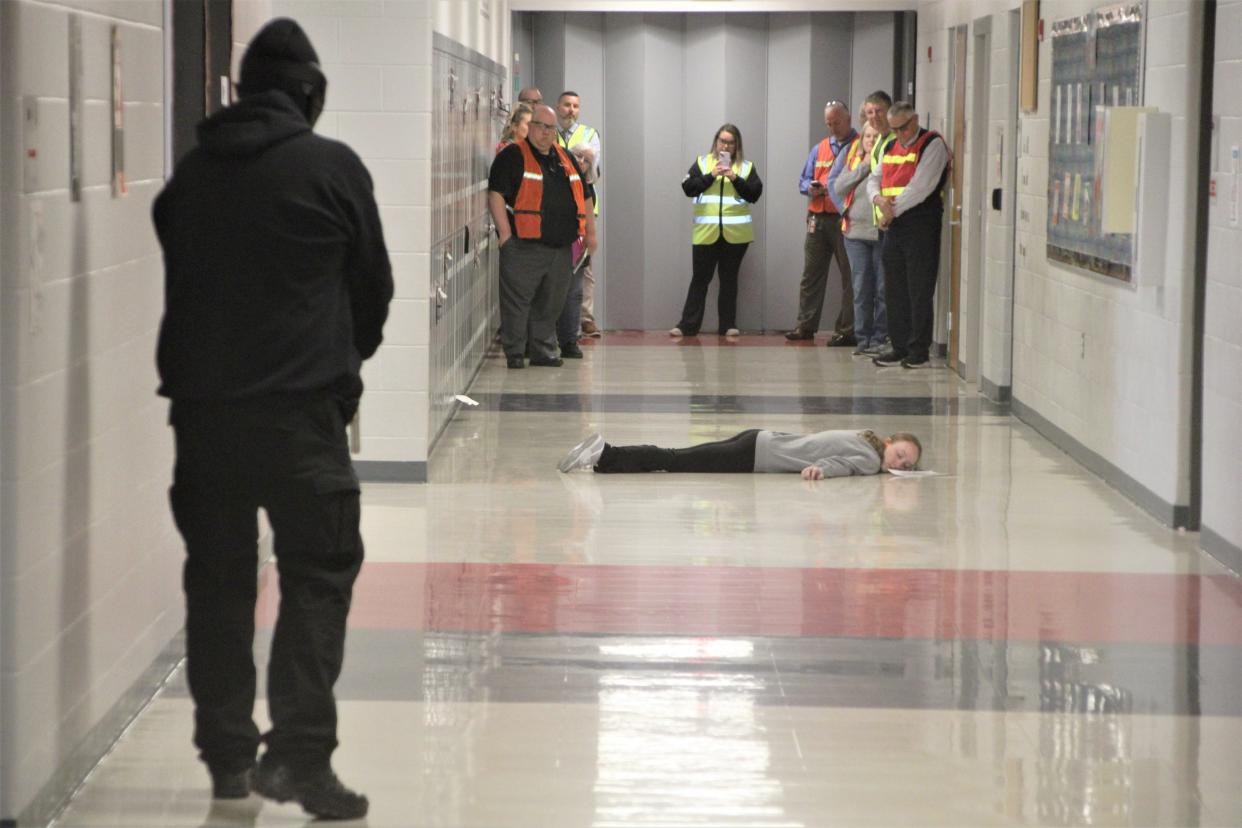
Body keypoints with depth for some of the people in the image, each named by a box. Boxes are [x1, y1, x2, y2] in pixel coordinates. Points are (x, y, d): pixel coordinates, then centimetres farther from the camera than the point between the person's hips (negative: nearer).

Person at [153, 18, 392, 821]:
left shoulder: (191, 172, 8)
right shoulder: (331, 166, -2)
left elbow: (174, 281, 14)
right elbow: (374, 285, 6)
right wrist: (345, 360, 24)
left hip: (201, 403, 4)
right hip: (300, 406, -4)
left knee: (218, 579, 11)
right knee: (320, 573, 0)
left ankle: (229, 756, 14)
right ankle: (300, 753, -9)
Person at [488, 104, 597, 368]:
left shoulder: (565, 159, 19)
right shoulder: (513, 156, -2)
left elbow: (585, 195, 26)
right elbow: (496, 194, -10)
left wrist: (590, 232, 19)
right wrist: (505, 232, -16)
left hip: (560, 246, 6)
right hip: (524, 246, -6)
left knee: (550, 303, 10)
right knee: (517, 300, -5)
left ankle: (543, 351, 18)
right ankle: (514, 353, 1)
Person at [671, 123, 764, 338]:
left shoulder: (746, 167, 8)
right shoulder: (702, 163, 8)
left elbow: (755, 194, 0)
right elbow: (688, 188, -1)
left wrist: (736, 179, -12)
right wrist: (711, 175, -11)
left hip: (735, 233, 0)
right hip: (706, 232, 0)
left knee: (729, 279, 7)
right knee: (700, 278, 1)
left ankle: (728, 325, 12)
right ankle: (688, 325, 2)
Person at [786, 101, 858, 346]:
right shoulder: (819, 149, 18)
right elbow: (803, 181, 21)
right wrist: (811, 188, -1)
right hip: (818, 220, 6)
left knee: (849, 276, -3)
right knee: (811, 274, 7)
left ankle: (847, 330, 0)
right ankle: (805, 325, 13)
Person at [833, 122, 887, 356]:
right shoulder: (853, 160, 14)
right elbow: (839, 187, 0)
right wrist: (864, 167, -4)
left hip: (883, 233, -4)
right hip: (856, 231, 4)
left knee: (883, 289, -1)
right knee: (861, 289, 6)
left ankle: (880, 339, 5)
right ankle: (863, 339, 11)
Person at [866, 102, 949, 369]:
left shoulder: (932, 145, -6)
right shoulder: (891, 147, 18)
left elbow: (921, 186, -15)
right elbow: (874, 178, 15)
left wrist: (892, 211, -12)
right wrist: (878, 198, -8)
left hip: (921, 224, -7)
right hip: (894, 225, 7)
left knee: (919, 290, -5)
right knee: (894, 289, 9)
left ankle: (919, 351, -1)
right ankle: (899, 346, 16)